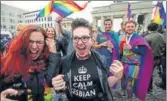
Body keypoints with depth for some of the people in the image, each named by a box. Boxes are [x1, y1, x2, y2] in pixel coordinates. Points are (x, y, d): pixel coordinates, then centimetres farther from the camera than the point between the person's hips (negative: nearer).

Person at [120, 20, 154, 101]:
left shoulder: (139, 38, -10)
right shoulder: (124, 38, 9)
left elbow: (143, 51, -17)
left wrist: (131, 48, -25)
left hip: (133, 65, -6)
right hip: (125, 64, 6)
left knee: (129, 85, -4)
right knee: (125, 83, 17)